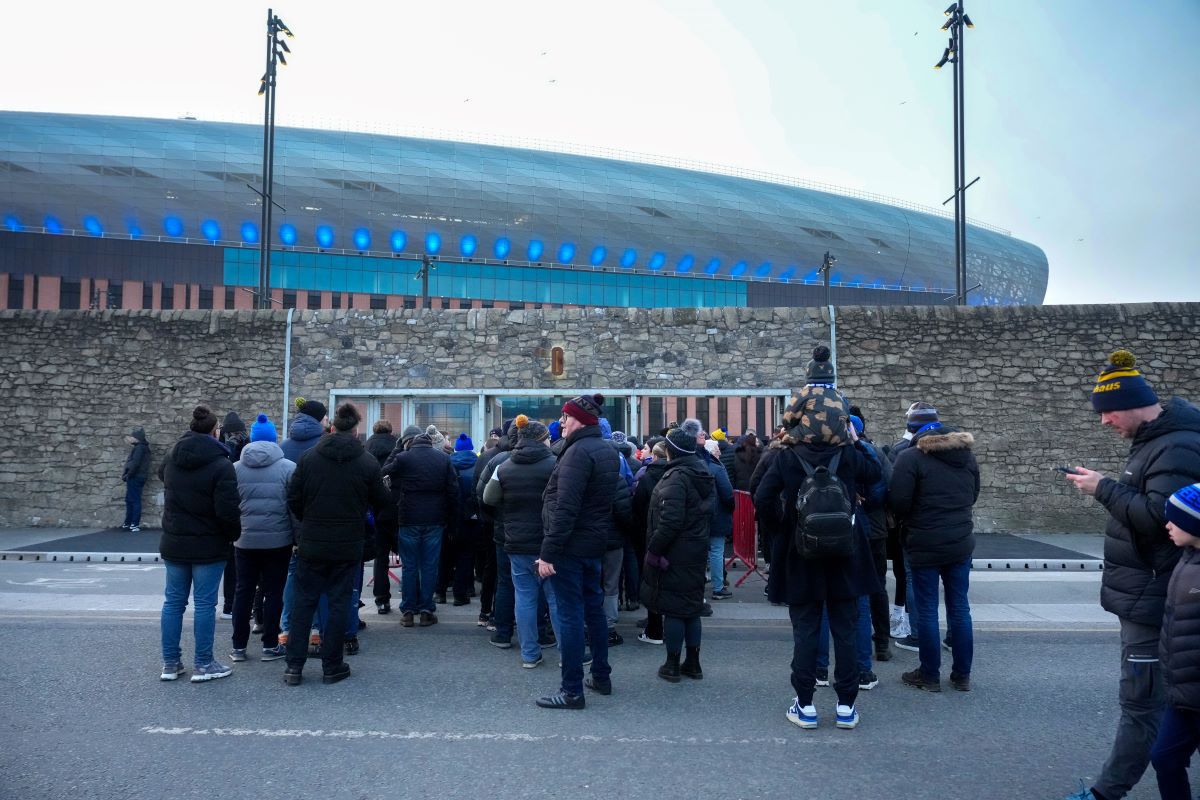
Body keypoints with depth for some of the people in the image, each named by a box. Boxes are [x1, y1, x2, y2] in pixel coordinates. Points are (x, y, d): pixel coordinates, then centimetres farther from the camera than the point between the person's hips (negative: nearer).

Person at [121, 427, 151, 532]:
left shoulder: (139, 447, -14)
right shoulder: (141, 447, 17)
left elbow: (135, 463, -21)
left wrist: (128, 475, -15)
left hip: (135, 477, -10)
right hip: (135, 477, 10)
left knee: (134, 500, -6)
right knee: (129, 500, 15)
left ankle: (135, 524, -2)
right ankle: (128, 523, 21)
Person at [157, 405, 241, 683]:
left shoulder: (172, 457, 4)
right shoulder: (221, 464, -17)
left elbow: (162, 475, 29)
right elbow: (227, 510, -19)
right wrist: (234, 534, -3)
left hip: (174, 543, 6)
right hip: (208, 545, -6)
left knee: (173, 601, 13)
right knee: (205, 604, 2)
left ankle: (170, 663, 20)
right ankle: (203, 665, 9)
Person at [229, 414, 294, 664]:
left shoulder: (235, 468, 1)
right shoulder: (287, 467, -8)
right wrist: (298, 538, 0)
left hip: (244, 541, 3)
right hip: (278, 540, -2)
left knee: (243, 591, 12)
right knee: (273, 592, 6)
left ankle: (238, 646, 18)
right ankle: (270, 646, 11)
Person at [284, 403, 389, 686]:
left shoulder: (308, 457, -4)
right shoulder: (367, 462, -8)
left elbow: (293, 499, -1)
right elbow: (382, 501, 0)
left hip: (311, 543, 1)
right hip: (348, 546, -1)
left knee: (303, 602, 11)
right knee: (339, 603, 8)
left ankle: (294, 666, 13)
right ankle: (332, 666, 14)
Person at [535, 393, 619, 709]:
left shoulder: (578, 452, -19)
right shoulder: (608, 452, 11)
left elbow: (565, 508, -24)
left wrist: (548, 552, -22)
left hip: (569, 547, -9)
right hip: (594, 544, 10)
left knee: (568, 615, -2)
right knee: (593, 609, 18)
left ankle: (572, 690, 5)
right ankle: (601, 677, 30)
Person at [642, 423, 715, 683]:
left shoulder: (677, 476, -18)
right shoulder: (704, 474, 9)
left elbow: (670, 520, -25)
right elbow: (709, 511, 14)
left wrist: (653, 549, -18)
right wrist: (702, 537, 17)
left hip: (675, 553, -8)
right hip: (697, 549, 9)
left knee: (672, 607, 2)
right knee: (691, 605, 16)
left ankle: (672, 665, 11)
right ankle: (693, 663, 24)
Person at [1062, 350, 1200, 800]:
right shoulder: (1153, 440, 13)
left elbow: (1159, 516, -27)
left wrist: (1104, 489, -19)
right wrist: (1109, 489, 5)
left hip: (1152, 598, -10)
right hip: (1143, 594, 10)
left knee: (1140, 701, -2)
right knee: (1158, 695, 18)